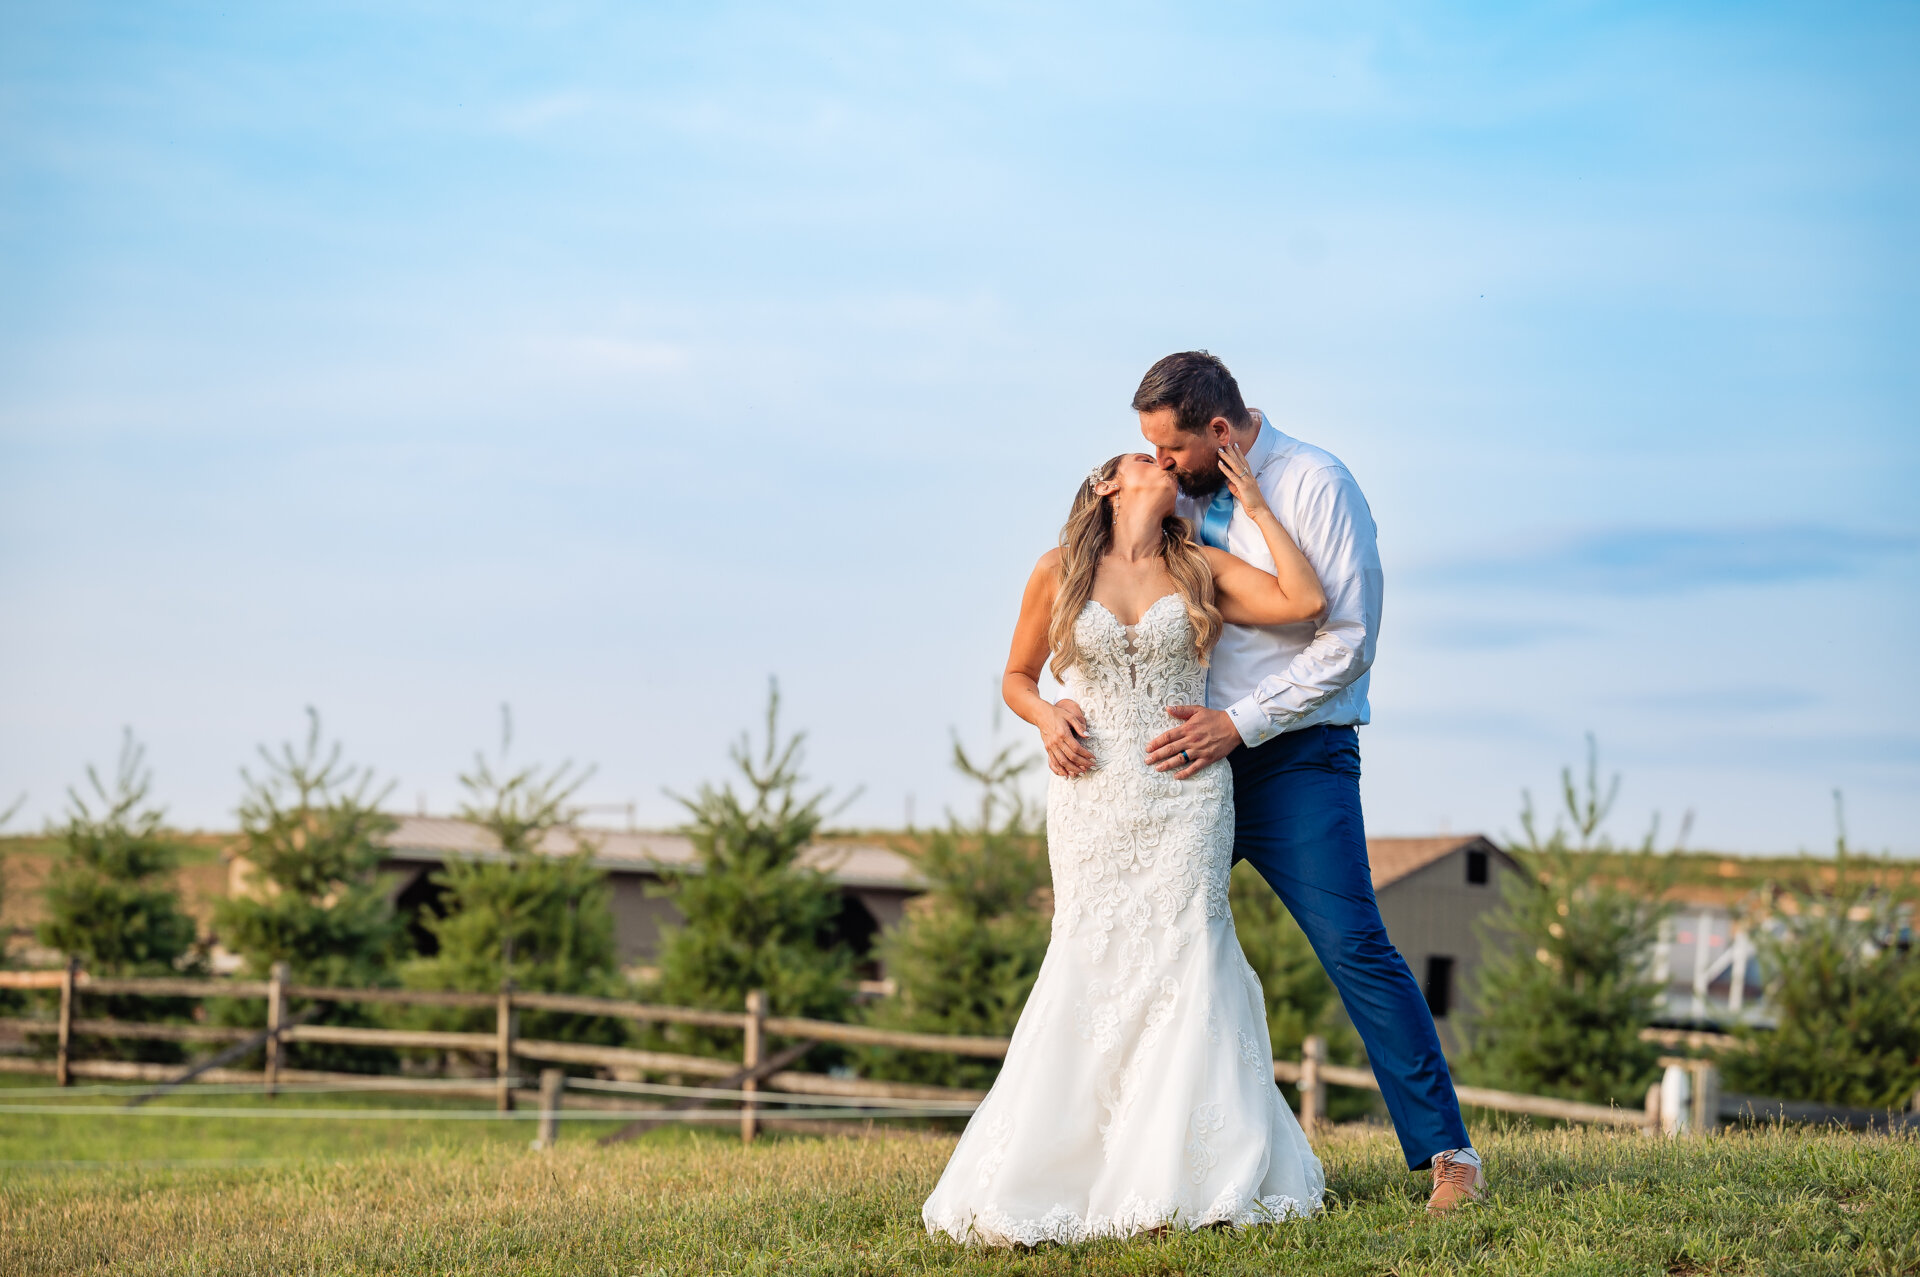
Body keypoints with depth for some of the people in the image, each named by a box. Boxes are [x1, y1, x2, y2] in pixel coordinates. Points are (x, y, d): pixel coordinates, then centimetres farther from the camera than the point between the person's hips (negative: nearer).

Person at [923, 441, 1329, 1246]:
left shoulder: (1200, 571, 7)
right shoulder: (1059, 573, 6)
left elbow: (1306, 603, -5)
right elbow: (1017, 677, 15)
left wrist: (1255, 507, 1)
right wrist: (1047, 718, -6)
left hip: (1185, 795, 1)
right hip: (1091, 795, -1)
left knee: (1181, 953, -7)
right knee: (1090, 962, -5)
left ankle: (1186, 1176, -2)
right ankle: (1042, 1173, 2)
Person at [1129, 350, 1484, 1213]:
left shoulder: (1316, 485, -9)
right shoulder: (1183, 495, 10)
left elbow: (1348, 640, -14)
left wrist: (1238, 724, -19)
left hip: (1294, 759, -6)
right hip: (1194, 754, 6)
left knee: (1353, 947, -14)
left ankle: (1446, 1153, -9)